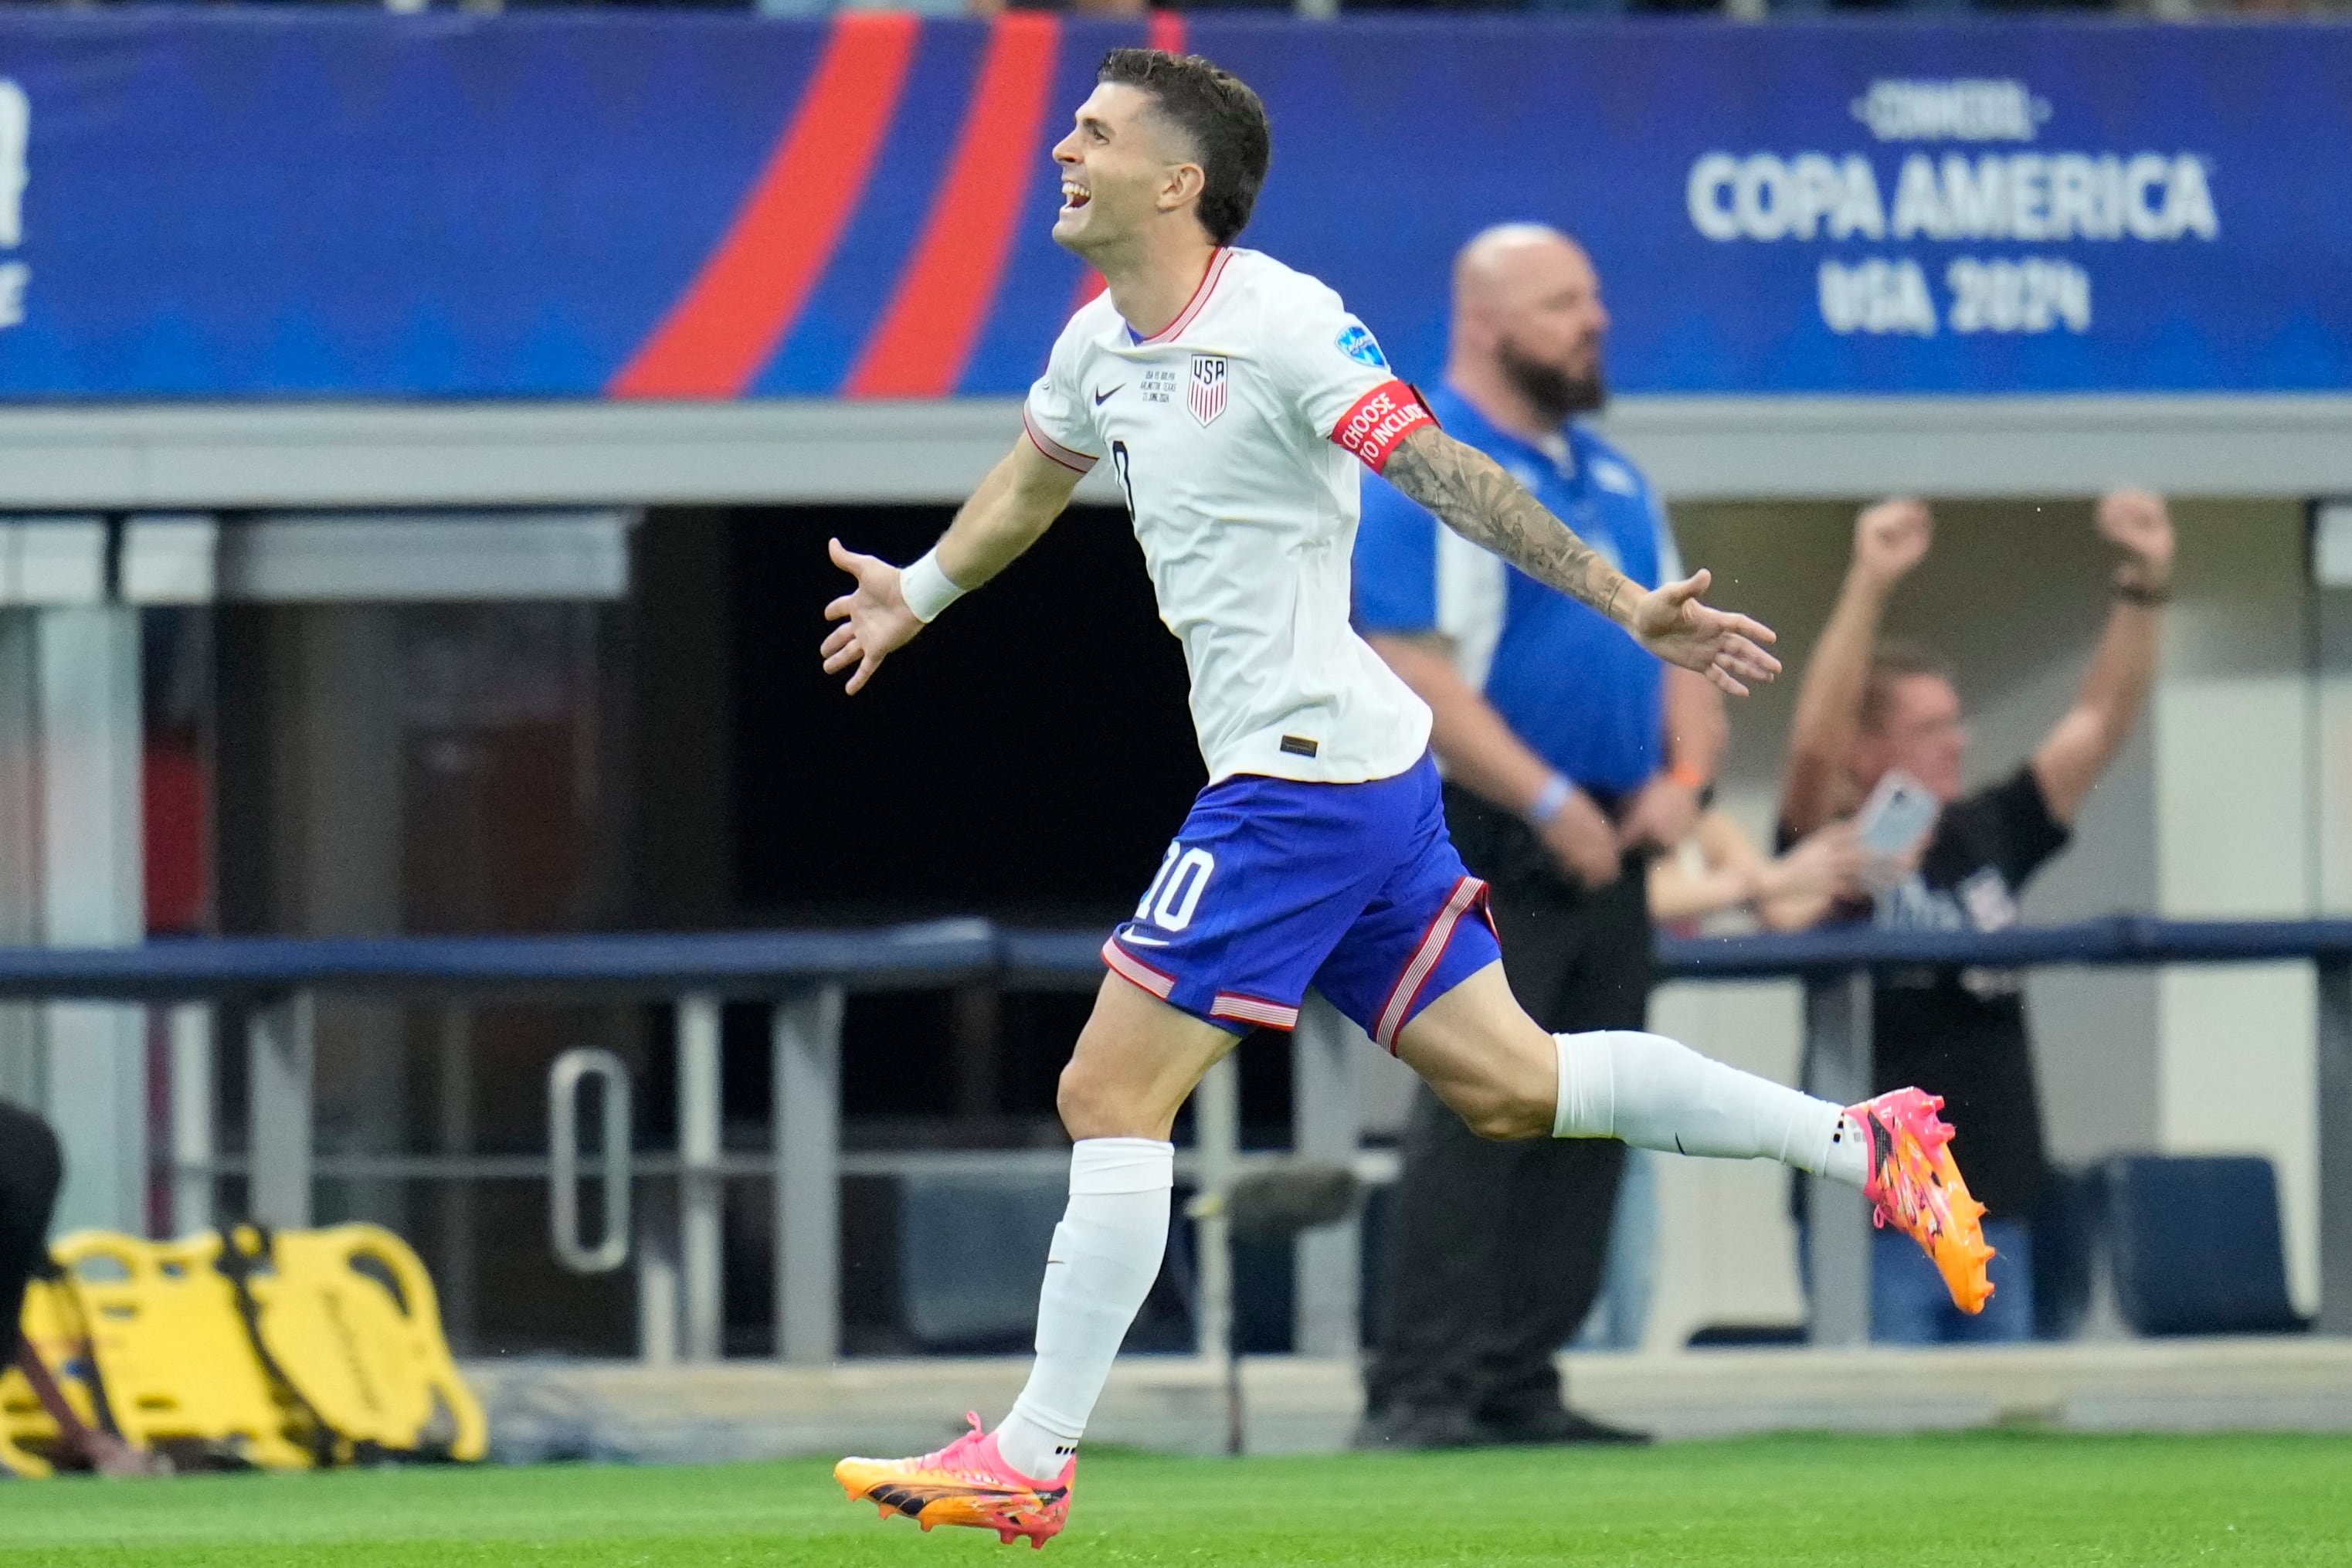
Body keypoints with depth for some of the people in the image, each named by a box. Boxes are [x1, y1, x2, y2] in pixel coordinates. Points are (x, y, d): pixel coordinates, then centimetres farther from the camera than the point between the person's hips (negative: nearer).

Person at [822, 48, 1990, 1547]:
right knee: (1507, 1081, 10)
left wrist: (1626, 603, -26)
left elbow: (1449, 475, -20)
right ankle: (1861, 1140, 16)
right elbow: (1032, 478, 33)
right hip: (1354, 766, 9)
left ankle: (1030, 1460, -3)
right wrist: (919, 592, 49)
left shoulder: (1281, 323, -16)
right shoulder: (1104, 344, 12)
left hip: (1304, 777, -9)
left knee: (1113, 1092, -7)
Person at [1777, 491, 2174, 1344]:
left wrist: (2144, 586, -1)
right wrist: (1869, 583, -30)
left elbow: (2100, 721, 11)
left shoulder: (1986, 837, 11)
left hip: (1995, 1212, 6)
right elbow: (1814, 740, -22)